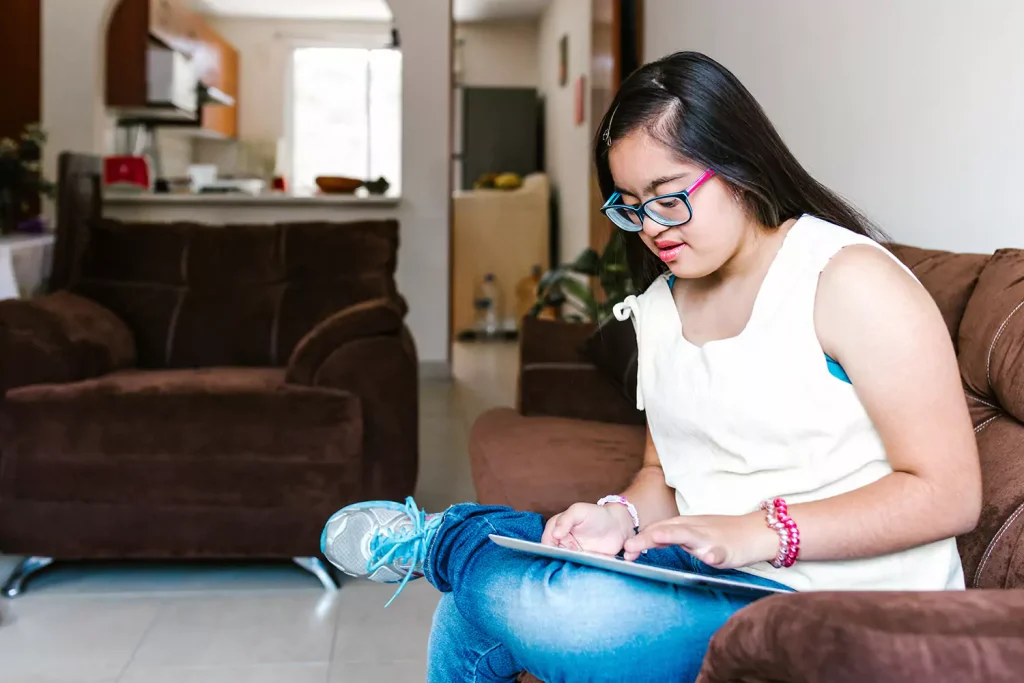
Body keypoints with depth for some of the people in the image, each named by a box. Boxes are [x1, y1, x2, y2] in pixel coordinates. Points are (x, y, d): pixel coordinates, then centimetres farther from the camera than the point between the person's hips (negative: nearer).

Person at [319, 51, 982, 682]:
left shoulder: (848, 278, -13)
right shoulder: (660, 304, 13)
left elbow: (949, 493, -15)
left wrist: (758, 531, -23)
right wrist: (622, 516, -5)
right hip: (715, 577, 7)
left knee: (545, 610, -26)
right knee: (468, 618, -9)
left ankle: (429, 541, 3)